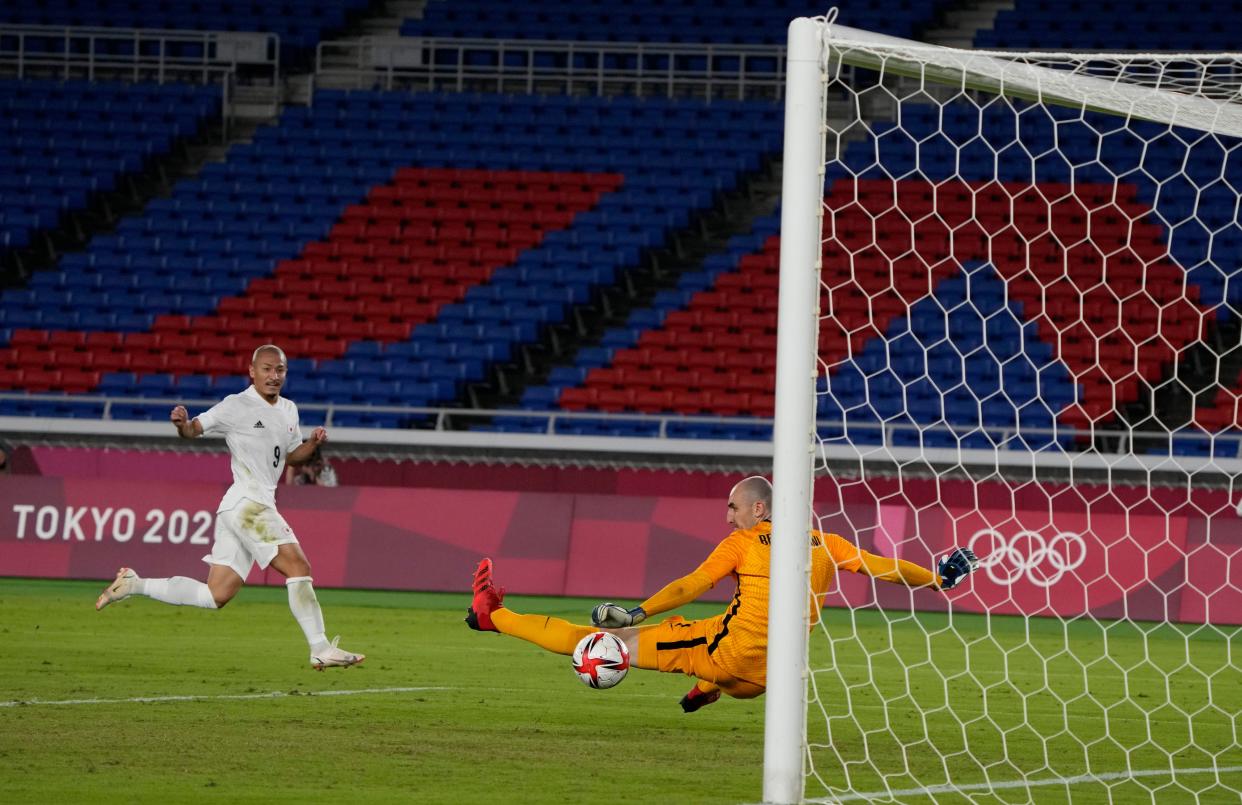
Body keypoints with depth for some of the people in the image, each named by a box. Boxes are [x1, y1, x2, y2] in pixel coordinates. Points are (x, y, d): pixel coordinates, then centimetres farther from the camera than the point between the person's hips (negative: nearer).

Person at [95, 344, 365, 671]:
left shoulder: (289, 411, 17)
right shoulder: (236, 407, -5)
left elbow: (292, 456, 28)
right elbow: (194, 429, -1)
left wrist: (313, 443, 7)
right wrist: (182, 423, -25)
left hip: (259, 506, 8)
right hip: (247, 503, -8)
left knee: (216, 595, 7)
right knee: (298, 569, -15)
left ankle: (133, 585, 15)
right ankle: (320, 649, -14)